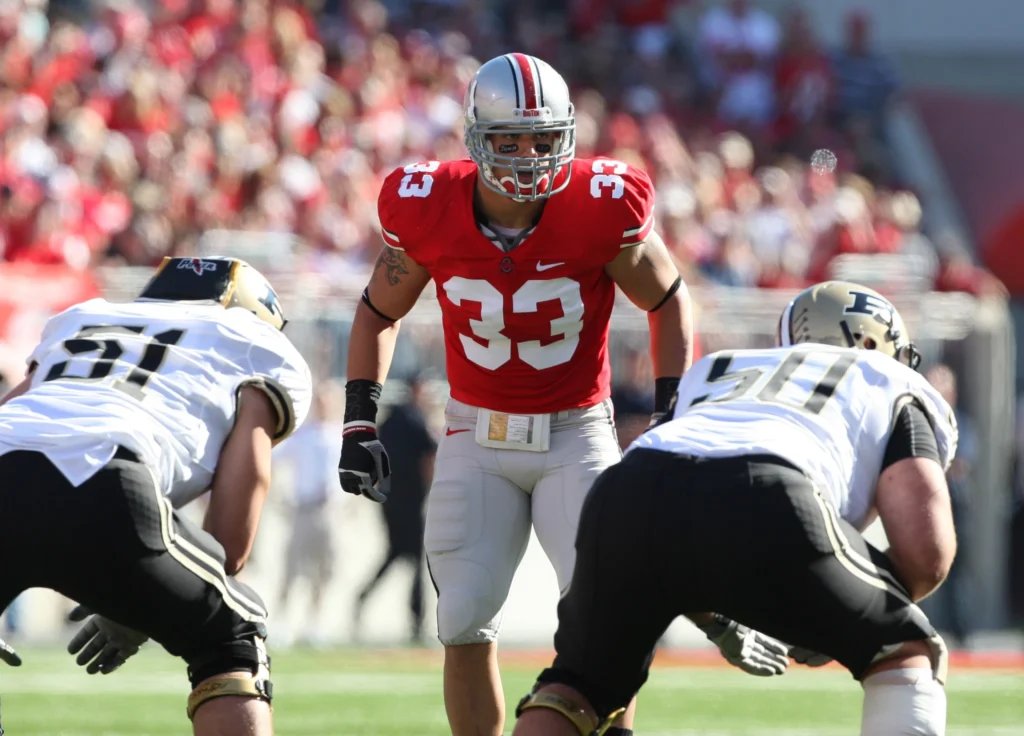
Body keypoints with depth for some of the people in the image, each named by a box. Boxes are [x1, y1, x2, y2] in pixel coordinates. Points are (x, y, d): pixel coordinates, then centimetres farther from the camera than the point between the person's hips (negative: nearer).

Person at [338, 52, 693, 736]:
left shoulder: (603, 209, -18)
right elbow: (379, 313, 6)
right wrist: (361, 421, -3)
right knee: (466, 622, -4)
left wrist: (671, 415, -7)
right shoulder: (429, 211, -12)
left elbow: (668, 301, 0)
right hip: (478, 438, 2)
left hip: (577, 435, -2)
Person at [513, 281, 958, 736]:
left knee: (581, 683, 29)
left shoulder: (715, 372, 43)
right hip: (764, 508, -4)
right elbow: (926, 552, 15)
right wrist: (835, 627, 31)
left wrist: (719, 626, 53)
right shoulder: (900, 395, 31)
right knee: (907, 654, 20)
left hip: (629, 493, 4)